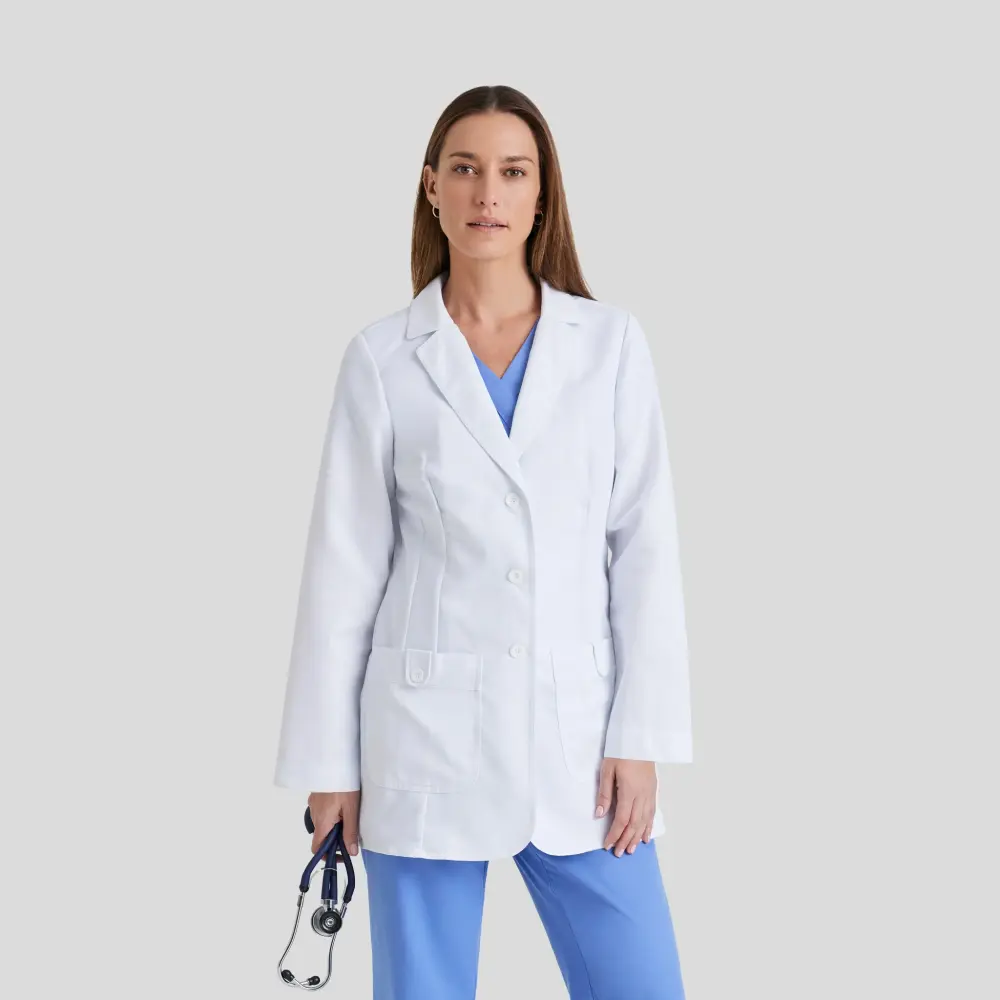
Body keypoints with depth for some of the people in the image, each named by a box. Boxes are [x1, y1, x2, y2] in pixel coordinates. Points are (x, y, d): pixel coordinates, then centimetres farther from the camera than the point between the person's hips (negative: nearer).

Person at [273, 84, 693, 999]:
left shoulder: (612, 342, 2)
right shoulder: (383, 356, 0)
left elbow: (646, 545, 2)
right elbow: (345, 564, 2)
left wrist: (640, 738, -4)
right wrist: (328, 759, 2)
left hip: (576, 728, 1)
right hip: (427, 732, -1)